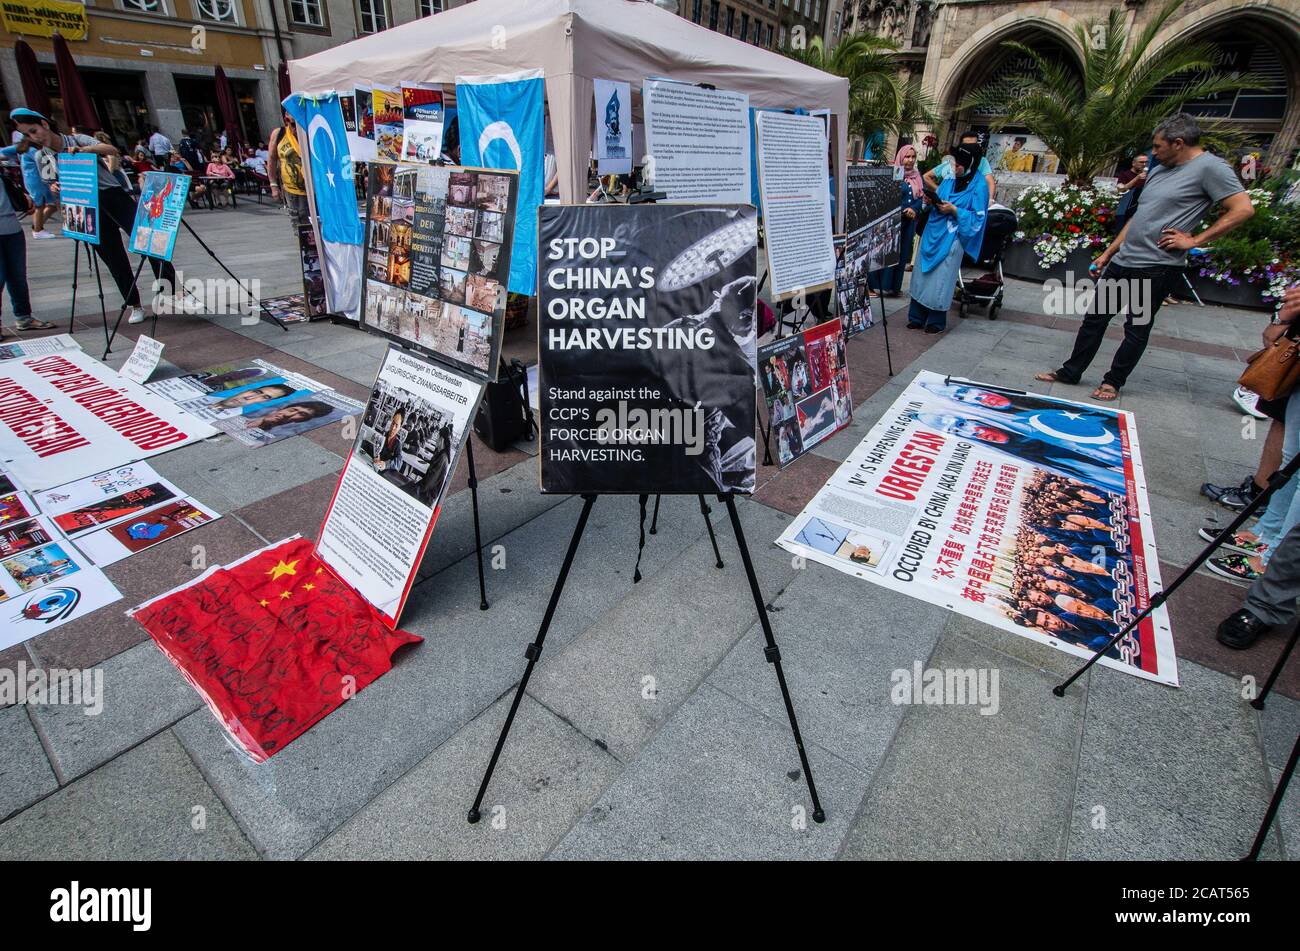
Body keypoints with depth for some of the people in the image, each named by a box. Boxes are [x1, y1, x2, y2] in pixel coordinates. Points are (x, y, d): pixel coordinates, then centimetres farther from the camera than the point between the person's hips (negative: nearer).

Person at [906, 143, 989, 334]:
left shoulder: (979, 187, -8)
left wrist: (954, 210, -18)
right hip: (932, 233, 6)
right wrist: (932, 201, -3)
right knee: (922, 274, 6)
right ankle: (917, 317, 14)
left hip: (951, 239, -6)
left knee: (941, 279, -2)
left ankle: (937, 321, 10)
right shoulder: (949, 179, 9)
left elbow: (978, 218, -11)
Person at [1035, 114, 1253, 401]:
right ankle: (1070, 372, 17)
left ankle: (1114, 382, 11)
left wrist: (1195, 240, -13)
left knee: (1137, 328, 2)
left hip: (1156, 267, -8)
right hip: (1123, 260, 8)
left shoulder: (1209, 167, -8)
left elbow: (1243, 209, -12)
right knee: (1095, 317, 9)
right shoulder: (1159, 172, 15)